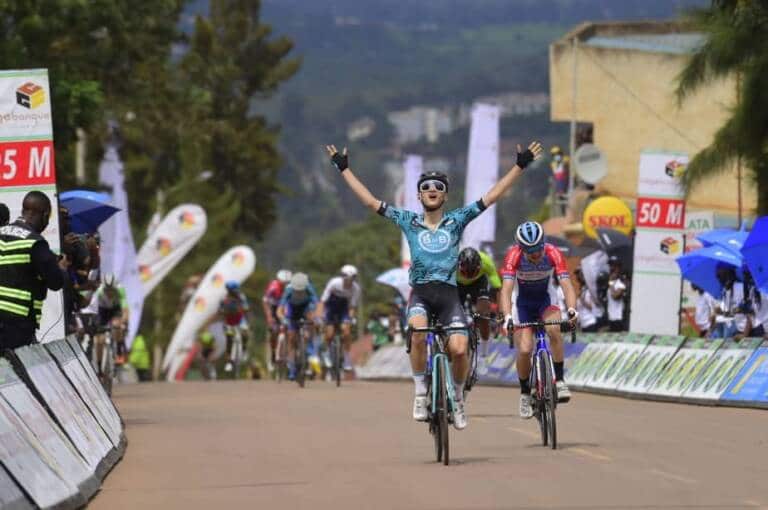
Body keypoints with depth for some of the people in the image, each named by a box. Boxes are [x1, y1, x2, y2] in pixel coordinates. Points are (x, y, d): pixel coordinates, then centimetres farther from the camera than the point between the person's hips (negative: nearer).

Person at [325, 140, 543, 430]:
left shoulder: (457, 220, 9)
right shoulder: (408, 221, 9)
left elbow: (492, 197, 7)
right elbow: (370, 201, 11)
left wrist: (520, 165, 4)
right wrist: (344, 169, 12)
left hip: (448, 294, 0)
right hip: (420, 293, 0)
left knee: (459, 349, -16)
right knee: (418, 332, -31)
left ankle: (458, 397, 11)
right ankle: (420, 392, -16)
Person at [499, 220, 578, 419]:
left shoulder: (553, 254, -26)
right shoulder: (514, 256, -28)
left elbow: (566, 284, -33)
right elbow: (506, 289, -36)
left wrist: (571, 310, -52)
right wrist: (507, 318, -52)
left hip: (546, 300, 0)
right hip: (523, 303, 0)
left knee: (554, 329, -32)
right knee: (524, 350, -15)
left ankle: (559, 380, -20)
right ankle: (525, 394, 10)